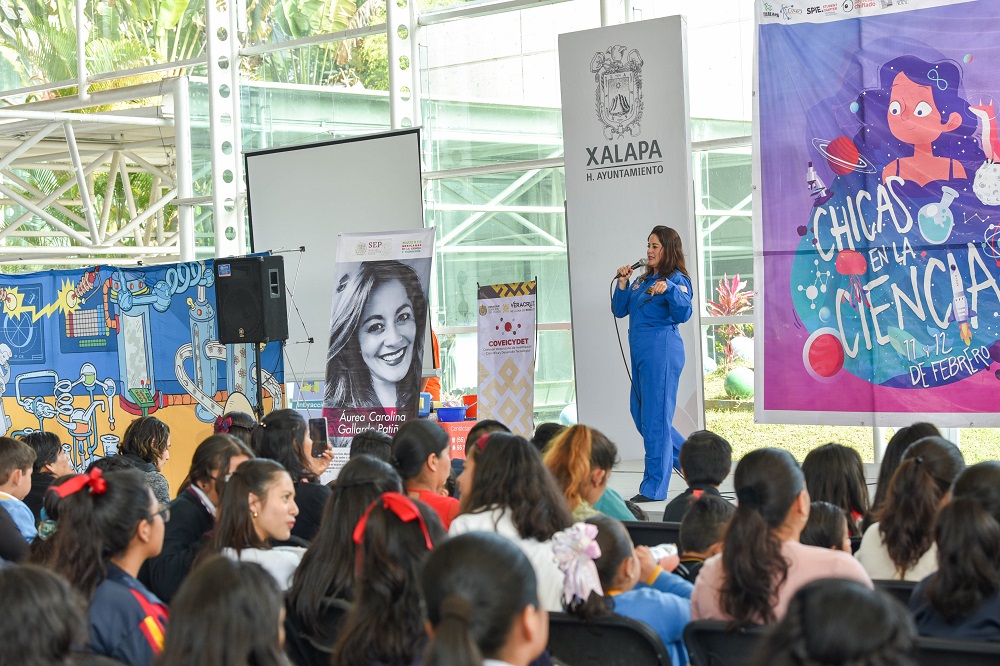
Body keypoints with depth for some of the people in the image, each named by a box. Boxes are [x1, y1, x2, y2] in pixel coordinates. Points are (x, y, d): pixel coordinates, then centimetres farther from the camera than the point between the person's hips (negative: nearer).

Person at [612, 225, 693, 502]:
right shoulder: (642, 280, 18)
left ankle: (654, 488, 0)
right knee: (640, 413, 14)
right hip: (640, 355, 9)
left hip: (662, 353, -9)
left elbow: (683, 314, -20)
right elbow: (619, 310, 18)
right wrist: (622, 282, 4)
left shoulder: (676, 279, -6)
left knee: (655, 417, -6)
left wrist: (669, 290, -36)